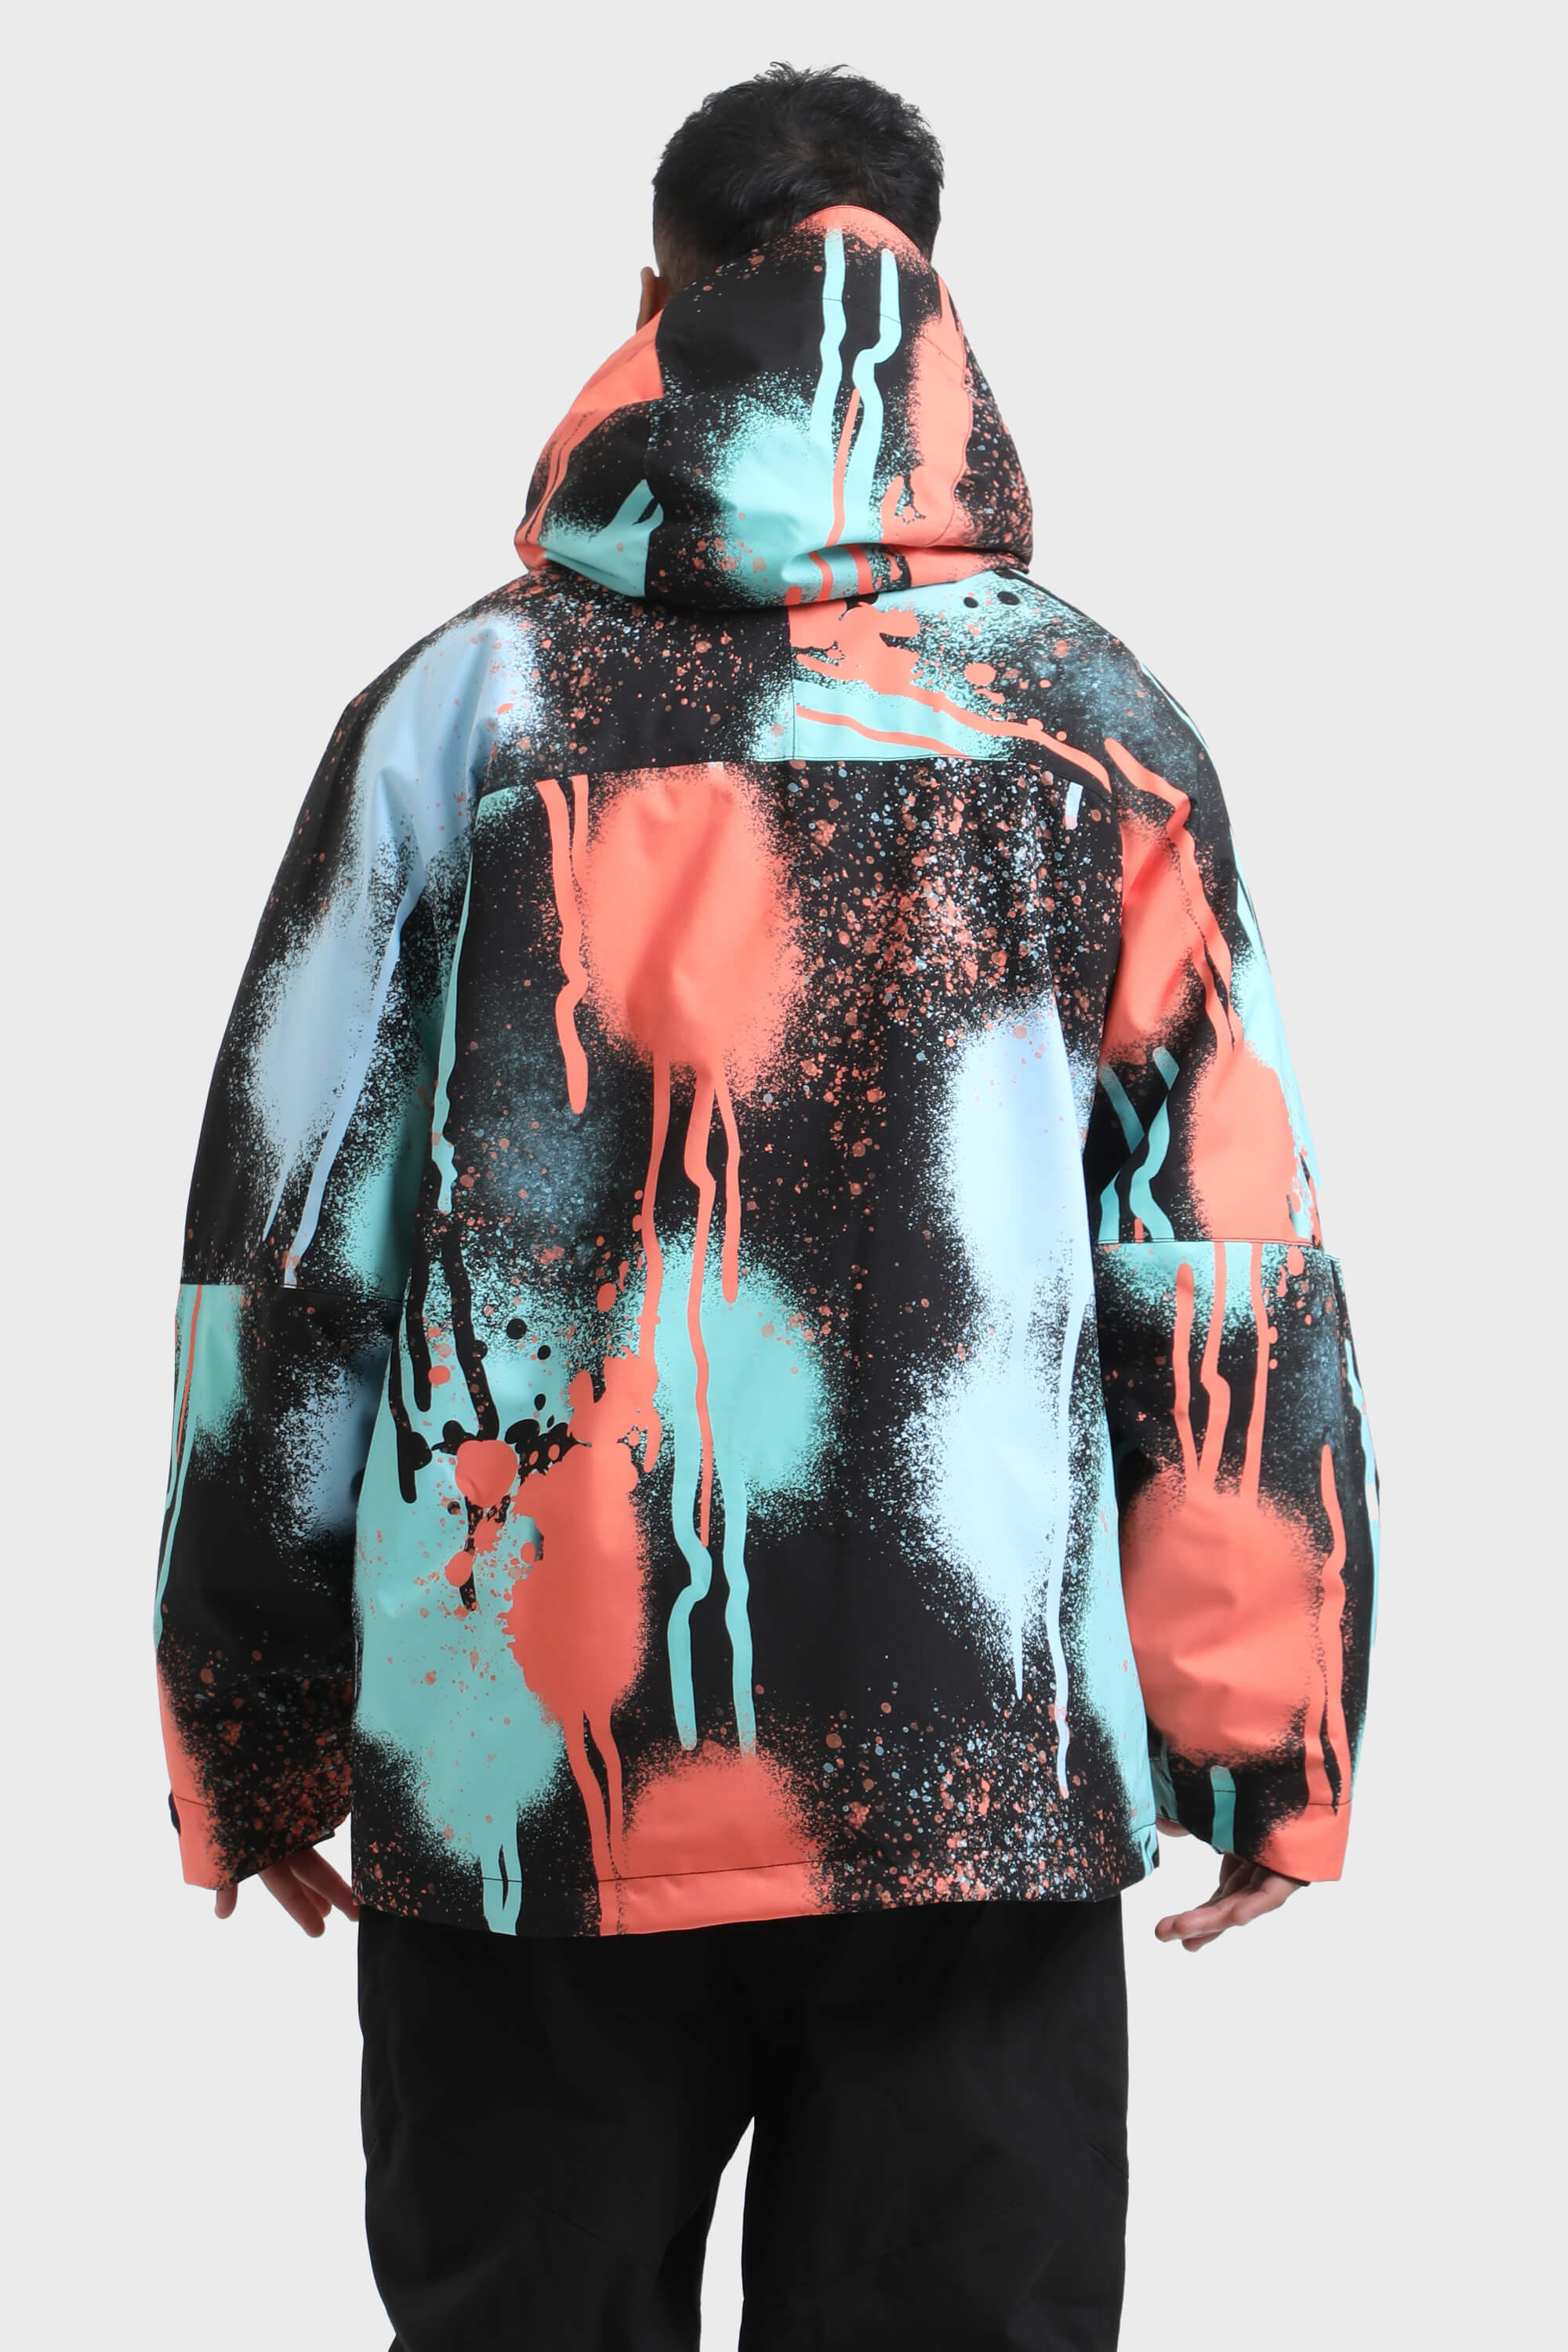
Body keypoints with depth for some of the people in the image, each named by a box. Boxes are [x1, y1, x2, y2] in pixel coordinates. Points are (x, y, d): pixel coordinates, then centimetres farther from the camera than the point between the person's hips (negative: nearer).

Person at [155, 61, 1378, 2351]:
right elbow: (1234, 1270, 1)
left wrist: (252, 1747, 10)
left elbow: (288, 1245, 2)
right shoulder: (1099, 737, 2)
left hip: (524, 1783, 0)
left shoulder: (464, 716, 1)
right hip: (990, 1784, 0)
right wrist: (1272, 1755, 9)